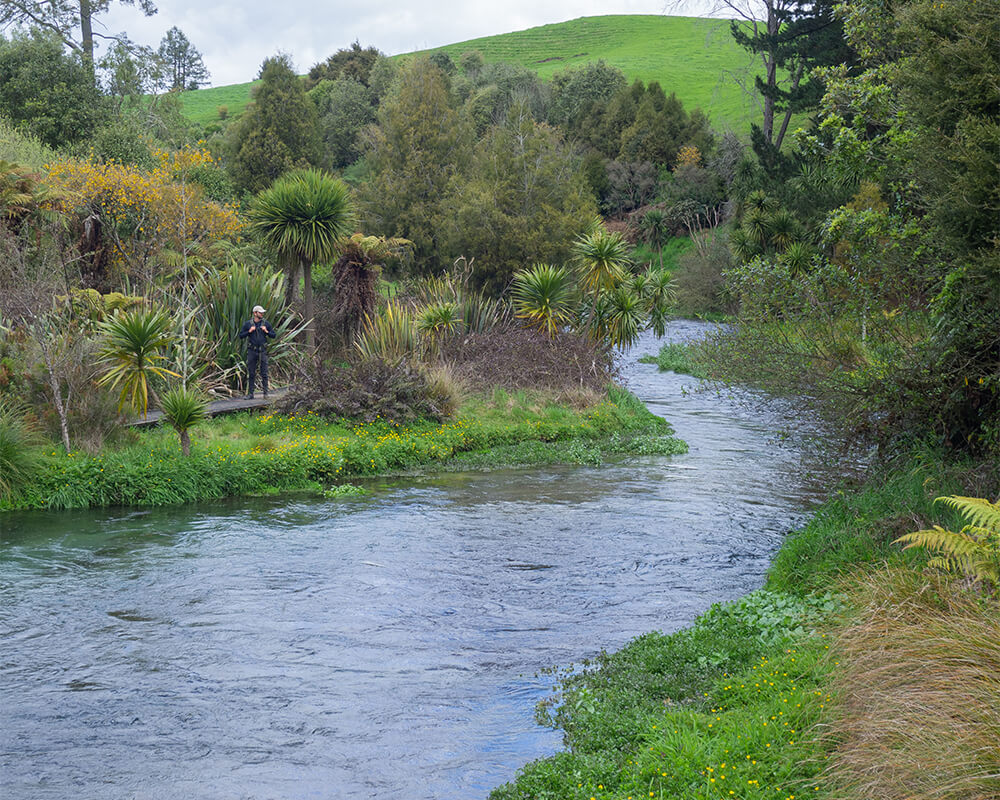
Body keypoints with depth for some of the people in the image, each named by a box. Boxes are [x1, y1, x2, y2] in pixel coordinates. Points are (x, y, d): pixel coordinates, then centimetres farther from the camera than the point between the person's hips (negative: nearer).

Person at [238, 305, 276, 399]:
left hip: (262, 351, 0)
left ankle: (265, 393, 5)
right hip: (252, 351, 0)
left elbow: (274, 335, 9)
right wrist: (249, 331, -11)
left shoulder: (266, 324, 5)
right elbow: (241, 335, 4)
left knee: (264, 373, -1)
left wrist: (267, 332, -9)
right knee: (251, 374, 3)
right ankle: (250, 394, 7)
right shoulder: (247, 324, 3)